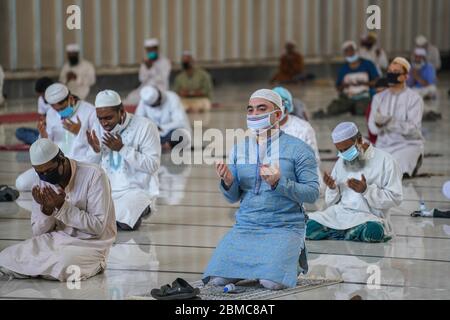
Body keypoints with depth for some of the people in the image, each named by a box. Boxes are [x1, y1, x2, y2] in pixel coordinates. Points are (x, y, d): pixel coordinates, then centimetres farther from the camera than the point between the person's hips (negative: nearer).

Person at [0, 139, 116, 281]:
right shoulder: (43, 183, 2)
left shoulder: (94, 175, -15)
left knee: (63, 265, -37)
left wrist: (63, 206, -24)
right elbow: (38, 232, 4)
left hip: (89, 244, -4)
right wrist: (47, 209, -17)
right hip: (56, 240, 4)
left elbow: (98, 227, -18)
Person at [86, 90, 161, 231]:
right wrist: (96, 150, -13)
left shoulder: (145, 127, -11)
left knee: (124, 221, -31)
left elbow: (153, 165, -17)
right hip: (107, 190, 5)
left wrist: (122, 149, -22)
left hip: (137, 189, -5)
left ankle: (141, 209, 3)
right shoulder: (98, 128, 5)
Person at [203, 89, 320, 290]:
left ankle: (293, 261, 10)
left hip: (284, 227, -4)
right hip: (245, 226, 4)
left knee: (272, 282, -25)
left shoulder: (297, 149, -4)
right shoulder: (239, 149, 9)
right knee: (217, 279, -13)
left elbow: (312, 194, -7)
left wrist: (279, 183, -22)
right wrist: (228, 182, -13)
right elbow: (233, 198, 10)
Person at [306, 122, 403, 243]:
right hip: (339, 213, 5)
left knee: (373, 230, -42)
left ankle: (338, 234, -16)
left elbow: (395, 198, -8)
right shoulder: (341, 162, 17)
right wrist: (332, 188, -5)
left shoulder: (384, 160, -1)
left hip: (369, 217, -4)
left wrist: (366, 190, -18)